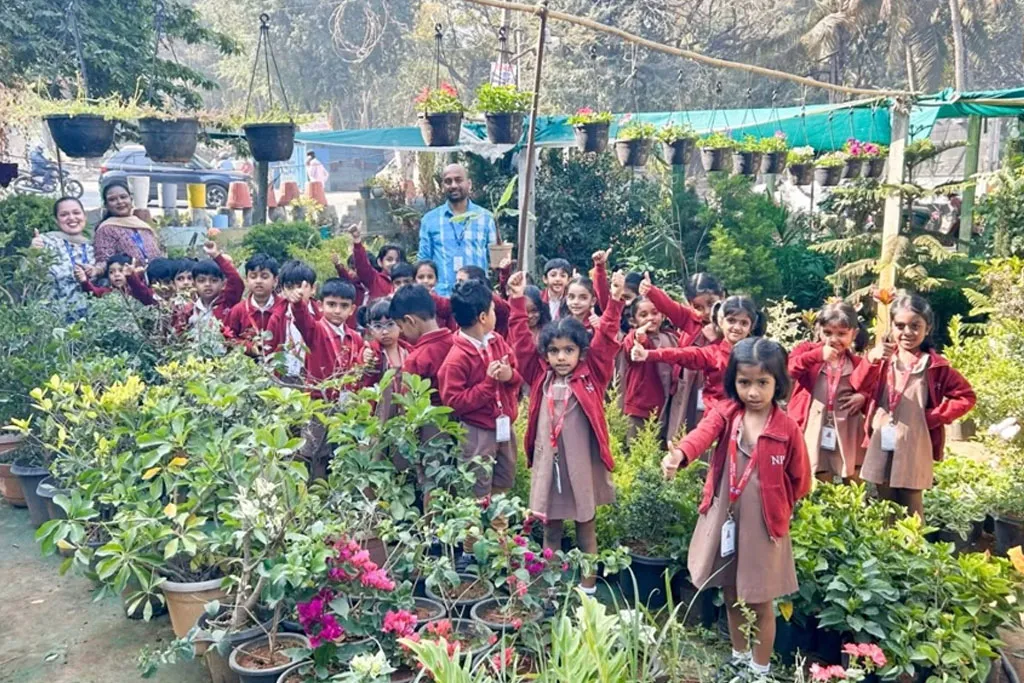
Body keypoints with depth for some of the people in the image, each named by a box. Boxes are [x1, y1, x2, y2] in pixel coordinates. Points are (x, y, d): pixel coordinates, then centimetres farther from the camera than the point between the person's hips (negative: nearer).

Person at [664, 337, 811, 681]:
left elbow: (801, 480, 1)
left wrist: (773, 503, 4)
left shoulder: (787, 428, -11)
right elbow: (703, 433, -30)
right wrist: (679, 454, -49)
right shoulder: (725, 412, -7)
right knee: (732, 596, 19)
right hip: (723, 519, 3)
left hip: (763, 525, -2)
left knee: (760, 603, 10)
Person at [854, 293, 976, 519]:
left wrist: (935, 416, -7)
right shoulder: (883, 357, 4)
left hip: (914, 448, -2)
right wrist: (871, 359, -30)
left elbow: (966, 396, 2)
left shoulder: (935, 366, -1)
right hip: (881, 446, 3)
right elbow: (859, 384, -11)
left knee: (911, 510, 5)